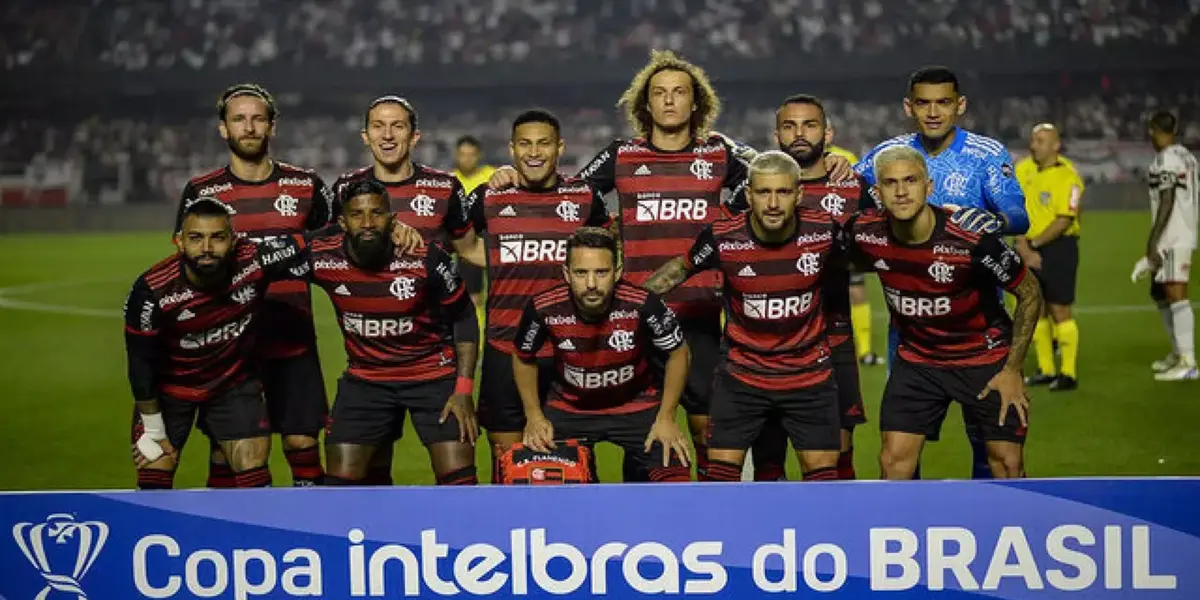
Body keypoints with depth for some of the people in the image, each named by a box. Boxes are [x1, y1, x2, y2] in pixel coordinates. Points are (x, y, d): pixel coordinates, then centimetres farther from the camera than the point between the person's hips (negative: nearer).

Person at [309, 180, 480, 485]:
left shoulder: (426, 257, -20)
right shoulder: (321, 257, -16)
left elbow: (463, 318, -7)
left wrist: (464, 389, -11)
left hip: (435, 374, -2)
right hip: (364, 378, 2)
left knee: (458, 477, -8)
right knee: (339, 479, 0)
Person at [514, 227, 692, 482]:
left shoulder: (643, 305, -26)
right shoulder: (543, 308, -22)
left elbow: (678, 353, -7)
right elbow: (524, 359, 1)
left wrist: (666, 418, -9)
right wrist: (534, 416, -6)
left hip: (637, 404, -1)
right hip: (568, 408, 1)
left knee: (677, 485, -14)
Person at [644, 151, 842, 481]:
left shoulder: (824, 229, -15)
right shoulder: (722, 237, -16)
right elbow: (680, 269, 3)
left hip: (810, 375, 1)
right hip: (741, 375, -1)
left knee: (823, 469, 5)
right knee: (721, 468, 0)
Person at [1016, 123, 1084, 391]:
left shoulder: (1068, 177, -13)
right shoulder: (1023, 169, 5)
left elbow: (1064, 221, -16)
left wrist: (1033, 243, -14)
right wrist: (1023, 247, -8)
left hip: (1059, 247, -6)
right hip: (1030, 248, 6)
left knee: (1059, 310, -5)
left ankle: (1069, 374, 3)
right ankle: (1046, 369, 22)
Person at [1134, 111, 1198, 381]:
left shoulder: (1166, 159, -13)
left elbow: (1167, 203, -18)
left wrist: (1152, 241, -17)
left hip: (1172, 239, -10)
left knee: (1176, 295, -14)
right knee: (1160, 293, 19)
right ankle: (1177, 353, 26)